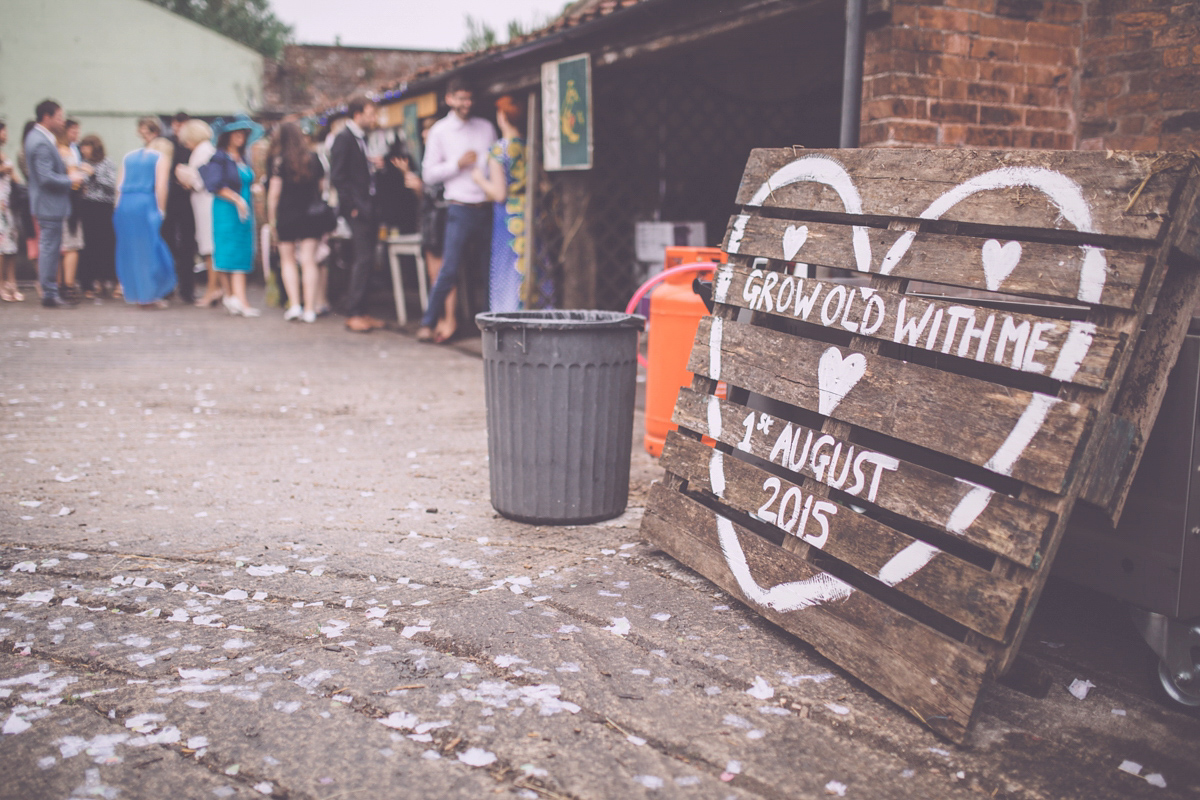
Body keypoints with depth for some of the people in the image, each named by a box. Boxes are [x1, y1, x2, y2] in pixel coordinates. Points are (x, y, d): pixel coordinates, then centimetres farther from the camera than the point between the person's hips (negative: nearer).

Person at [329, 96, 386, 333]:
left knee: (365, 260, 10)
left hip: (368, 208, 9)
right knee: (363, 259, -11)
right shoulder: (344, 138, -8)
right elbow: (337, 177, -14)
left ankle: (360, 312, 15)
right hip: (358, 209, -9)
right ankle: (353, 314, -6)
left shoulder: (360, 138, 18)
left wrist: (373, 165, 5)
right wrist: (352, 206, -17)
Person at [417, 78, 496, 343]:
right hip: (460, 209, -4)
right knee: (450, 270, -9)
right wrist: (458, 164, -11)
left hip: (487, 209, 4)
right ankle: (427, 324, -2)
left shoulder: (486, 127, 13)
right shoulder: (440, 131, 3)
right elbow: (429, 173, 0)